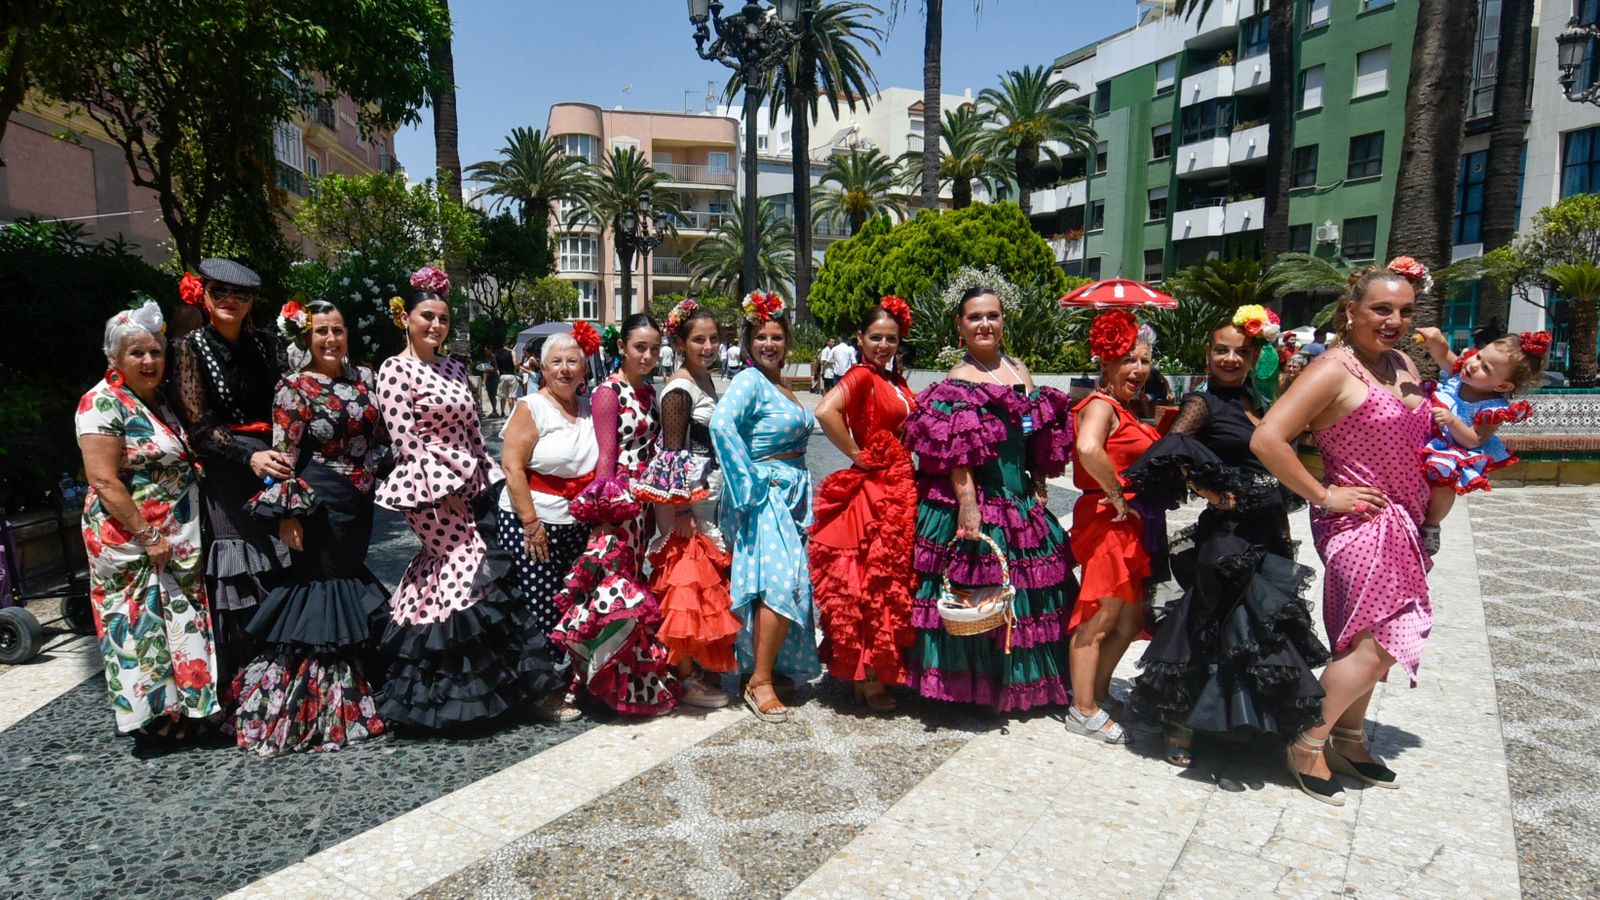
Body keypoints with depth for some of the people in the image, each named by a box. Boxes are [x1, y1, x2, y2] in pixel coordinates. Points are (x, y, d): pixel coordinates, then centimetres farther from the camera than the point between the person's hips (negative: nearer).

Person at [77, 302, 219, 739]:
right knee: (143, 623, 0)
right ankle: (153, 712, 12)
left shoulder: (160, 401, 12)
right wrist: (149, 537, -19)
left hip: (177, 538, 8)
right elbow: (104, 481, -18)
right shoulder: (104, 403, -12)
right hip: (131, 539, -8)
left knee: (182, 619, 12)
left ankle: (183, 705, 23)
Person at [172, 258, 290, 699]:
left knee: (284, 570, 3)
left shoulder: (266, 343, 10)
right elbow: (198, 422, -8)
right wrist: (250, 457, -21)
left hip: (274, 459, 3)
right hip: (224, 470, -3)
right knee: (236, 576, -2)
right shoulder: (192, 347, 1)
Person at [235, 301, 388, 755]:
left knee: (350, 577, 14)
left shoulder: (365, 377, 7)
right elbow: (283, 457, -12)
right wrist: (287, 514, -16)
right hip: (319, 500, -6)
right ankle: (316, 705, 14)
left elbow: (381, 438, 15)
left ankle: (348, 697, 29)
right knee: (319, 583, 1)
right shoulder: (293, 388, -10)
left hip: (360, 500, 6)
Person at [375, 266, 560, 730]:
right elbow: (405, 441, -13)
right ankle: (466, 689, 0)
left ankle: (432, 689, 24)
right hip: (431, 491, -7)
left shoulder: (454, 369, 15)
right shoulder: (395, 371, -6)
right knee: (474, 568, -12)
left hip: (469, 486, 7)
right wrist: (445, 490, -14)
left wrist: (484, 481, 8)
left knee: (447, 568, 11)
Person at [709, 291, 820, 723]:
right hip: (764, 493, -9)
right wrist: (750, 481, -24)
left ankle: (766, 664, 22)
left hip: (792, 493, 9)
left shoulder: (783, 389, 17)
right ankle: (759, 682, -8)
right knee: (781, 581, -17)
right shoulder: (749, 382, -10)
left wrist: (802, 490, 19)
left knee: (790, 582, 9)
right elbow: (721, 424, -27)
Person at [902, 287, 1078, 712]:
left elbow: (1040, 442, 17)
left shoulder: (1021, 373, 13)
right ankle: (964, 686, 15)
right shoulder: (957, 382, -8)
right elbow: (954, 454, -16)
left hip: (1021, 501, 7)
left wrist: (1039, 492, 12)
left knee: (1028, 589, 13)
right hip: (975, 502, -7)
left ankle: (1022, 684, 29)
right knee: (970, 593, -1)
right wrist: (967, 501, -24)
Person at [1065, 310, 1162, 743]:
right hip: (1107, 521, -10)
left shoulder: (1127, 409, 18)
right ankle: (1084, 711, 10)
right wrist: (1117, 493, -24)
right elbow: (1088, 449, -34)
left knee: (1132, 617, 16)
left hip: (1132, 523, 10)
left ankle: (1097, 692, 31)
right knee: (1100, 616, -2)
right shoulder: (1101, 405, -14)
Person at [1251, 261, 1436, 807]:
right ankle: (1308, 744, 6)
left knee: (1371, 637, 15)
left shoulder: (1403, 365, 10)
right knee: (1382, 639, -10)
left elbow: (1422, 435, 27)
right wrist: (1325, 496, -19)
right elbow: (1266, 439, -25)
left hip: (1401, 523, 8)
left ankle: (1349, 738, 33)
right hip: (1358, 522, -8)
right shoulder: (1334, 370, -15)